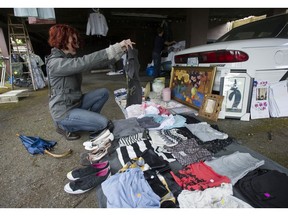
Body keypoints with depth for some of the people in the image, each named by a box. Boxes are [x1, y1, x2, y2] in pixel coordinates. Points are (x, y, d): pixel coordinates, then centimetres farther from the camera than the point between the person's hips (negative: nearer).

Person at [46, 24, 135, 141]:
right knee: (103, 123, -13)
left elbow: (94, 62, -4)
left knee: (103, 92, 0)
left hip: (76, 102, 9)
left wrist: (121, 50, -14)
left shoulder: (70, 59, 6)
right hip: (63, 111, -8)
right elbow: (84, 62, -36)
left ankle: (88, 119, 11)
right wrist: (115, 48, -38)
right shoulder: (55, 63, -22)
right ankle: (65, 126, 3)